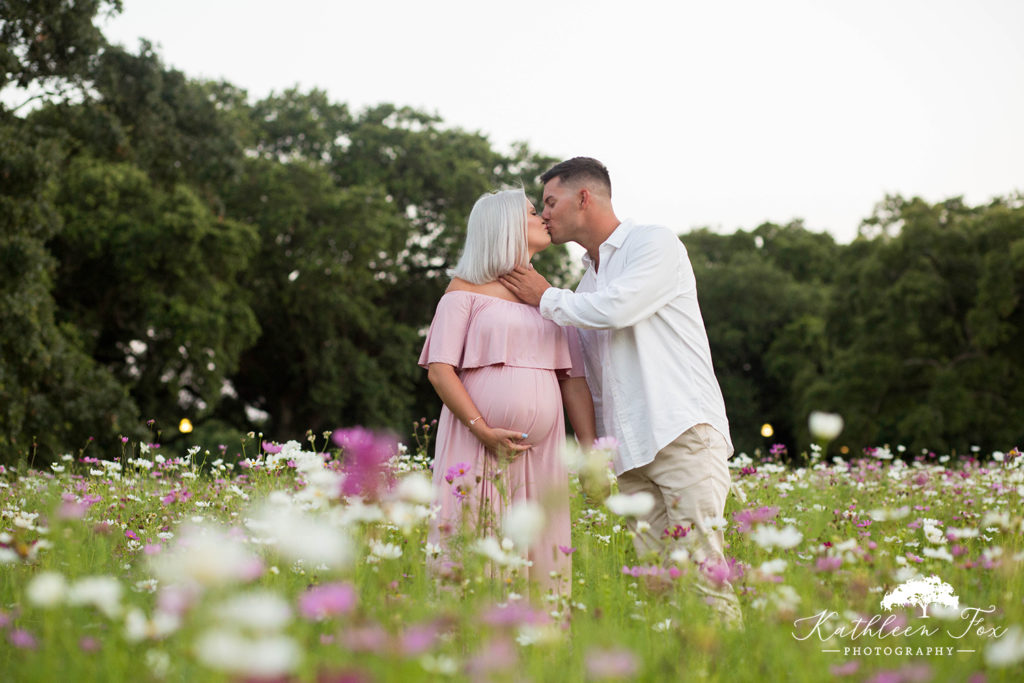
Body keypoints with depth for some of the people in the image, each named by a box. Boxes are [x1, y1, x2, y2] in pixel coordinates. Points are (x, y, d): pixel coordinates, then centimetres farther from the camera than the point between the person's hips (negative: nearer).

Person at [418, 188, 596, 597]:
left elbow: (574, 379, 16)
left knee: (539, 558, 1)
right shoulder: (466, 290, 5)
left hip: (540, 455, 5)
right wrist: (482, 430, -15)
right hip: (477, 451, -4)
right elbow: (440, 369, -4)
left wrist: (591, 453, 6)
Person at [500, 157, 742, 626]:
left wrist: (545, 299, 0)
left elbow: (615, 309, -16)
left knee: (701, 569, -16)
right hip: (630, 449, 7)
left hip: (684, 433, -7)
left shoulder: (654, 244, 1)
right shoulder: (588, 280, 24)